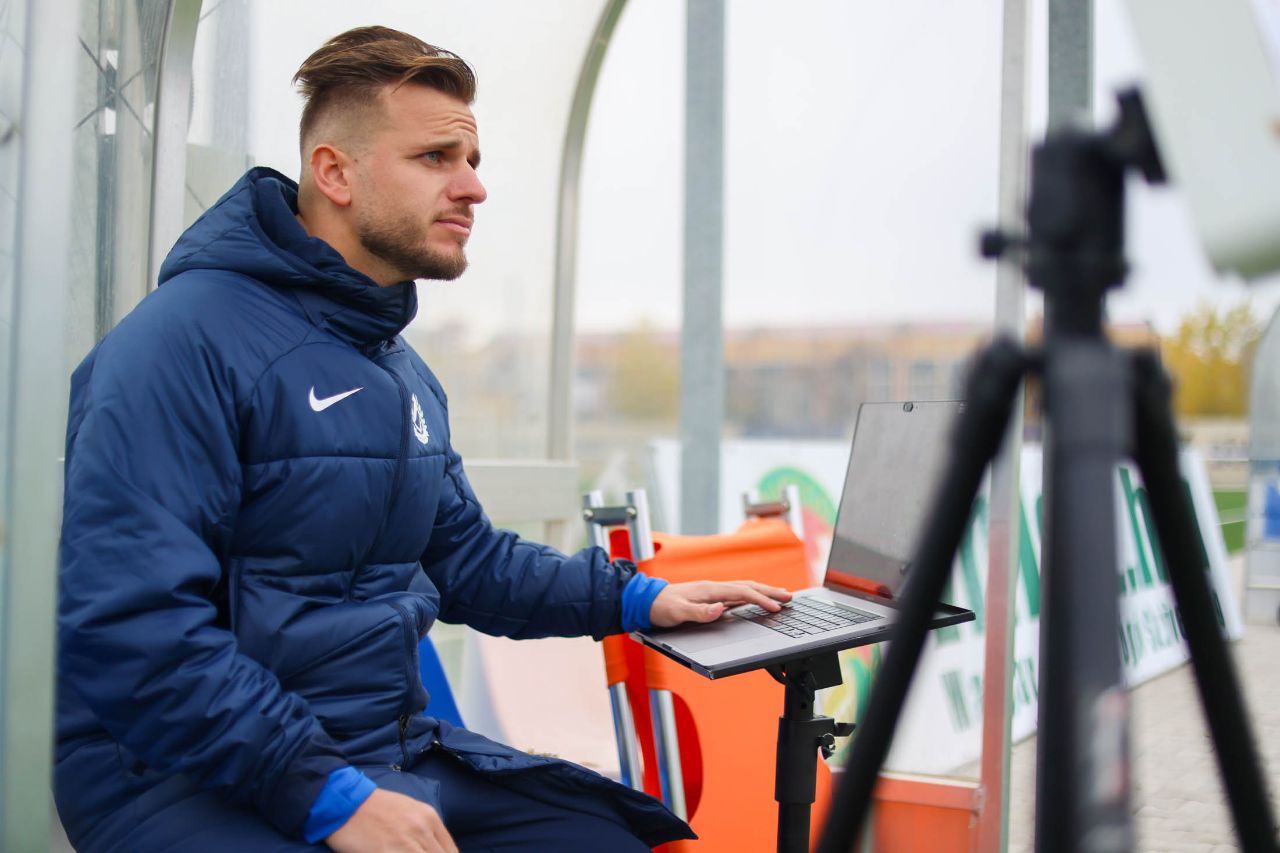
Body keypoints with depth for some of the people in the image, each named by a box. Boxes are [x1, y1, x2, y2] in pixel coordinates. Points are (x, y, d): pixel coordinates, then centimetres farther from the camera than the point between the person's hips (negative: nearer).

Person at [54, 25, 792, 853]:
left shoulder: (405, 372, 14)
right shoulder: (187, 343, -16)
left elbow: (467, 556, 22)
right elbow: (127, 630, -23)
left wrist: (636, 598, 10)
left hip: (397, 752, 8)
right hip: (200, 781, -8)